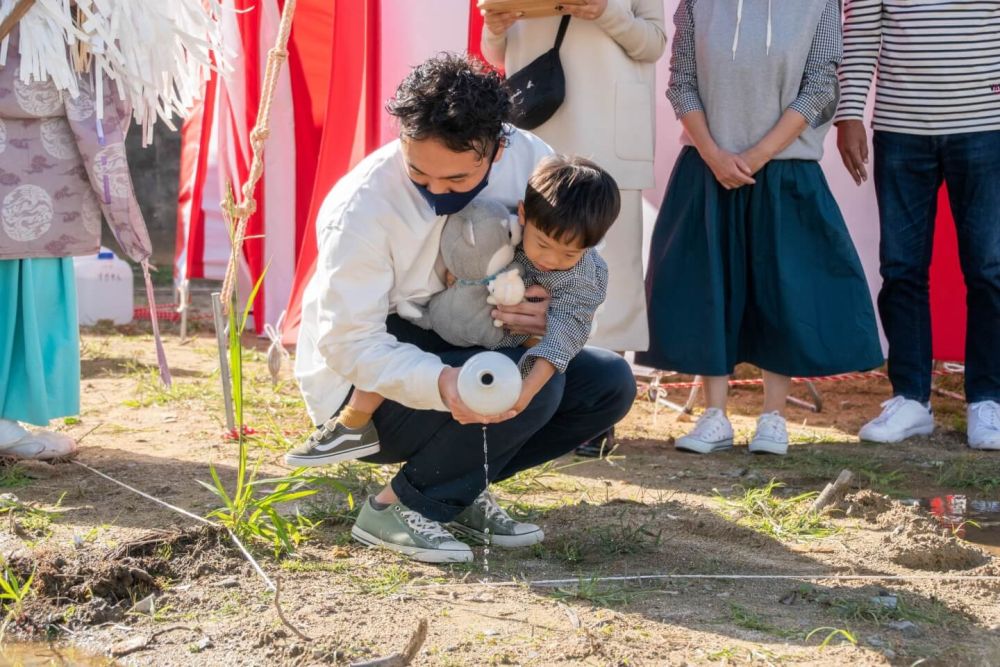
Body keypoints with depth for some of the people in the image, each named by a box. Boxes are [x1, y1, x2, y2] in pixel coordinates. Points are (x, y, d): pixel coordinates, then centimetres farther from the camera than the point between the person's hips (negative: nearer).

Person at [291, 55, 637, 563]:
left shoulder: (529, 160, -12)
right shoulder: (362, 206, -26)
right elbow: (348, 341, -27)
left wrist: (555, 311, -24)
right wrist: (441, 383, -45)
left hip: (465, 350, 7)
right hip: (364, 388, -7)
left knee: (610, 383, -8)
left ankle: (461, 486, 2)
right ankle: (395, 509, -13)